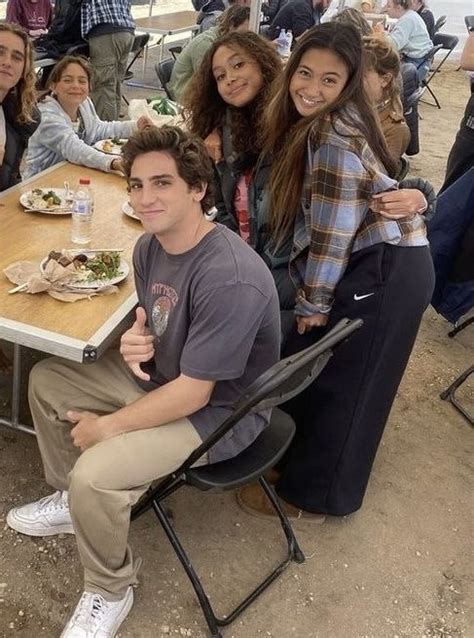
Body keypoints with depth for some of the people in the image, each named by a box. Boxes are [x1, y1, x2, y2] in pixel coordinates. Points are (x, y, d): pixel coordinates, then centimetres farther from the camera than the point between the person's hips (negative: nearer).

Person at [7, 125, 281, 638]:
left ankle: (109, 592, 6)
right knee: (45, 380, 11)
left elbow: (192, 394, -28)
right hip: (161, 374, 9)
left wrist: (106, 426, -16)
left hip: (218, 410, -9)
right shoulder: (150, 245, -5)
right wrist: (134, 342, -14)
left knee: (94, 475, -26)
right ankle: (70, 499, 31)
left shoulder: (230, 279, -33)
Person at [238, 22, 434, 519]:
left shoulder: (335, 139, -22)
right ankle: (299, 456, 40)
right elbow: (314, 218, 14)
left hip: (383, 272, -9)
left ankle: (312, 493, 24)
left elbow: (334, 231, -20)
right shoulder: (316, 122, 7)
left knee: (337, 384, 4)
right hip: (373, 265, 9)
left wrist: (315, 301, -11)